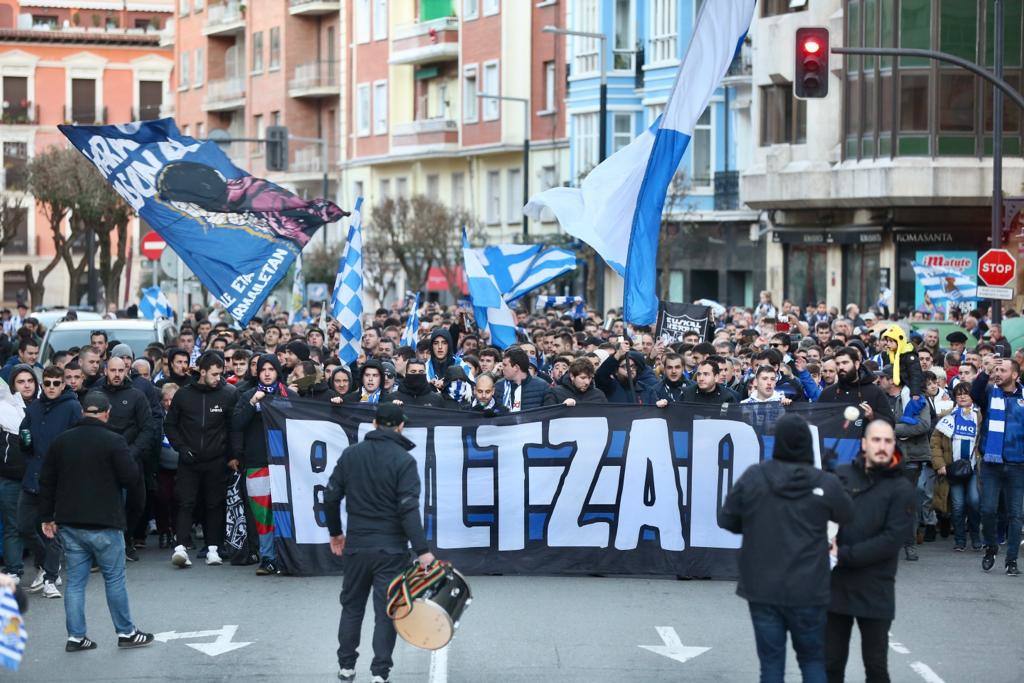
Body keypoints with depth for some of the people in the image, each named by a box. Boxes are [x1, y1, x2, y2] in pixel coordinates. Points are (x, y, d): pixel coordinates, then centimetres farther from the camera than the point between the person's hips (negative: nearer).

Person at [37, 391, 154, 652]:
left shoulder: (61, 441, 7)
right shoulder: (113, 441, -11)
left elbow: (46, 481, 9)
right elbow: (130, 476, -12)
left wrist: (47, 517, 16)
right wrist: (129, 461, 10)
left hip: (69, 523, 5)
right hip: (104, 523, -5)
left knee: (75, 581, 8)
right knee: (115, 579, 5)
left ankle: (75, 637, 7)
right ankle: (126, 632, 11)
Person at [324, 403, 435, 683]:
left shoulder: (351, 454, 3)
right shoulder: (404, 460, -10)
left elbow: (331, 497, 6)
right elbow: (409, 508, -18)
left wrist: (335, 532, 21)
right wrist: (422, 550, -19)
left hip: (356, 545, 4)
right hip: (391, 549, -4)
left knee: (352, 606, 17)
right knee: (386, 611, 1)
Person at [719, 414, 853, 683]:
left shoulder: (752, 477, -6)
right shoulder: (826, 484, -9)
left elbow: (727, 520, 2)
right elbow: (847, 517, 7)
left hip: (762, 588, 1)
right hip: (807, 591, -1)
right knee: (813, 660, 14)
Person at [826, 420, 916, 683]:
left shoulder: (901, 489, -3)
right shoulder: (841, 475, 5)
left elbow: (891, 540, -11)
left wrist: (844, 555, -15)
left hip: (875, 591, -2)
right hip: (835, 584, 2)